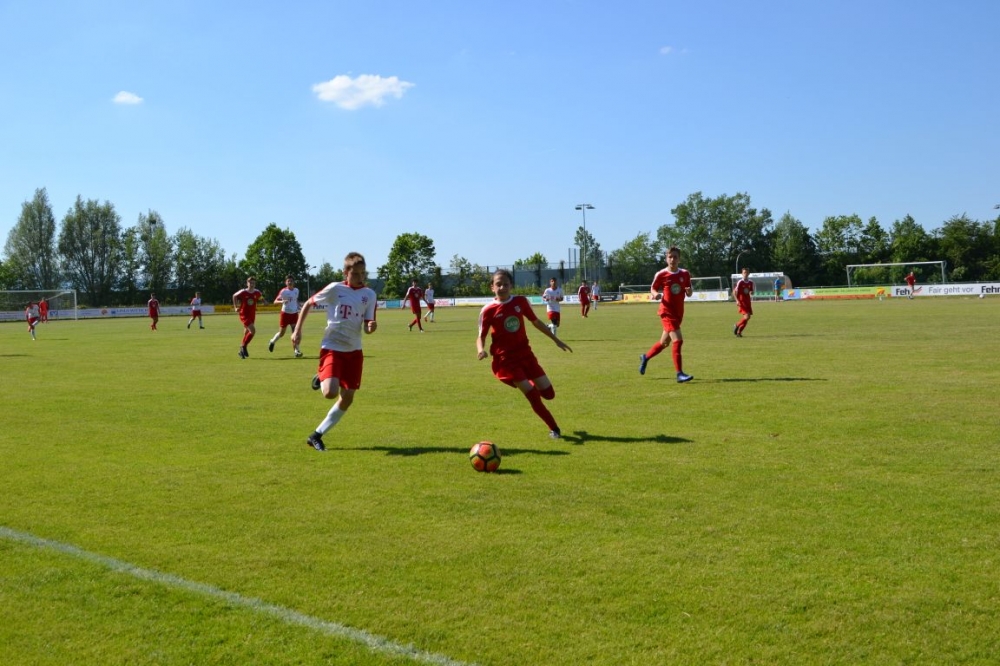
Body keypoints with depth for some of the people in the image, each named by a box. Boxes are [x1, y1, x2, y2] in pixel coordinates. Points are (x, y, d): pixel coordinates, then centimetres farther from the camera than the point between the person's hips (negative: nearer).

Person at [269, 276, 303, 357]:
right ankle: (272, 341, 38)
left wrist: (297, 307, 6)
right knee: (281, 333, 8)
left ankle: (297, 351, -8)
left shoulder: (296, 290, 4)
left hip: (294, 313, 3)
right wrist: (282, 301, -33)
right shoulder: (283, 291, -11)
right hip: (285, 313, -3)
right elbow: (275, 301, -14)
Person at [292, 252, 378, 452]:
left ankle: (316, 435, 18)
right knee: (331, 393, -24)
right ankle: (321, 380, 14)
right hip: (332, 347, -4)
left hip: (354, 351, 5)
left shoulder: (369, 295, 2)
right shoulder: (335, 289, -8)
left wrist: (372, 326, -24)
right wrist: (297, 330, -2)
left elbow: (367, 327, 0)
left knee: (347, 398, 4)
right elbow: (309, 304, 3)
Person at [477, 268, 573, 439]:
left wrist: (556, 340, 14)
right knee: (531, 394, -12)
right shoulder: (488, 310, -12)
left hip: (525, 353, 4)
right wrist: (481, 349, -29)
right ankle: (554, 428, 5)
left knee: (549, 393, 4)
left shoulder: (521, 301, -2)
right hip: (505, 359, -4)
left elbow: (536, 322, 10)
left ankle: (531, 385, 39)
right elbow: (481, 336, -6)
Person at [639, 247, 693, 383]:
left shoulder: (685, 274, 5)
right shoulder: (661, 275, -6)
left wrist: (689, 291, -12)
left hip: (678, 313, 6)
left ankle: (645, 357, 42)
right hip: (667, 311, -6)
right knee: (677, 340, -19)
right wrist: (655, 294, -18)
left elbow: (689, 294, 11)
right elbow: (653, 289, 5)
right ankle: (679, 374, -17)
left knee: (664, 342, 16)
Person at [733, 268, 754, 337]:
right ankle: (737, 326, 5)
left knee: (747, 317, 4)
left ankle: (739, 332, 16)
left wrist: (751, 293, -5)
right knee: (747, 316, -18)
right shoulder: (740, 282, -10)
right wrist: (737, 300, -18)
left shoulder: (750, 282, 7)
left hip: (748, 301, 6)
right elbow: (734, 292, -8)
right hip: (741, 302, -6)